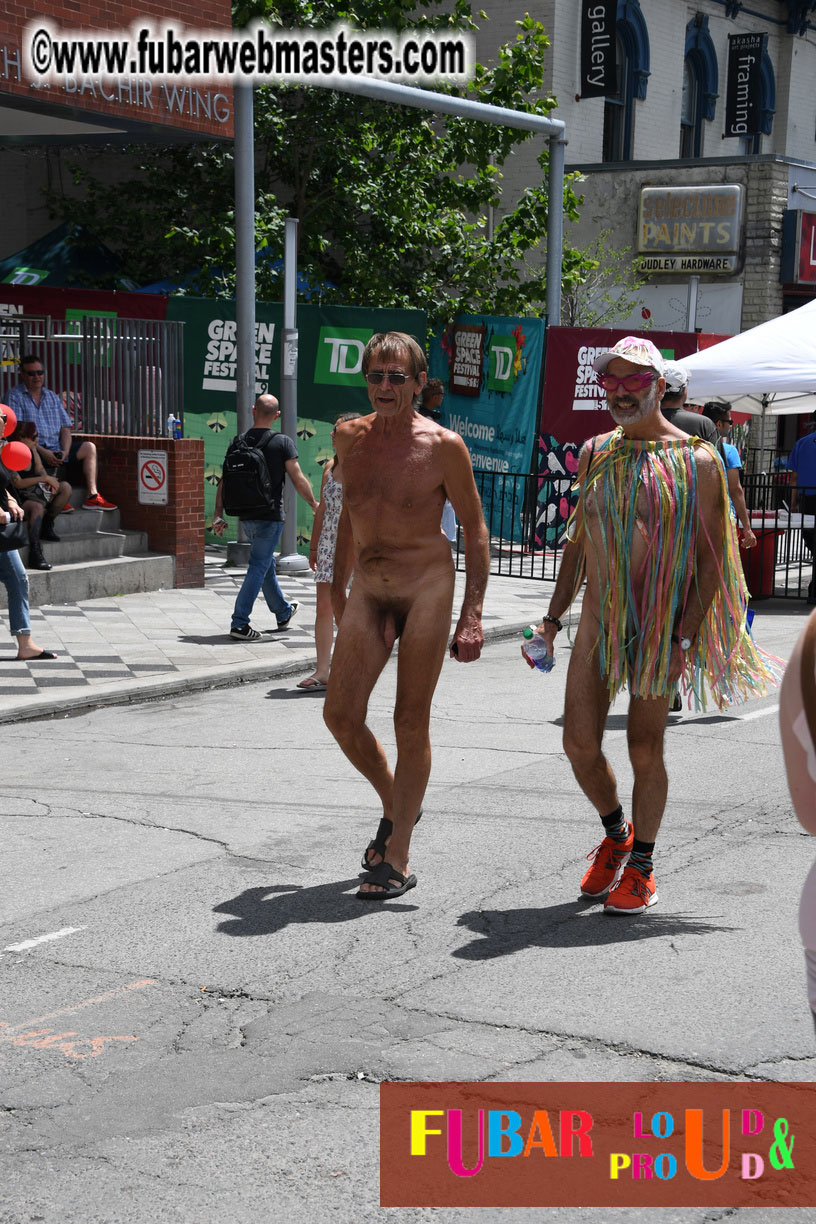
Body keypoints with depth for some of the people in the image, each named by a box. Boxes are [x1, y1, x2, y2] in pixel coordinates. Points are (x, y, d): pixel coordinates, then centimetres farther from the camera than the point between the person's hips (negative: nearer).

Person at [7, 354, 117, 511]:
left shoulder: (52, 396, 20)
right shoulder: (15, 396, 1)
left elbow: (65, 428, 14)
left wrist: (65, 451, -7)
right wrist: (43, 452, -19)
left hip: (56, 449, 6)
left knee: (89, 447, -9)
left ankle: (92, 496, -11)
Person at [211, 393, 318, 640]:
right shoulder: (282, 443, -9)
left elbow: (224, 482, 2)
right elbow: (298, 480, -9)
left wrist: (219, 515, 7)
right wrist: (314, 504, 5)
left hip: (246, 516, 5)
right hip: (270, 516, -5)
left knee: (267, 564, 20)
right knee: (259, 567, -2)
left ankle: (284, 612, 37)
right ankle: (239, 624, -8)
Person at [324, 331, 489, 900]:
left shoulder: (444, 446, -10)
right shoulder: (349, 437, 3)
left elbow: (475, 527, -5)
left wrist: (472, 614, -11)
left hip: (427, 584, -4)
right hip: (367, 588, 5)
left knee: (411, 721, -2)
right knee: (341, 714, -3)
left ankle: (397, 859, 7)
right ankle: (395, 805, 25)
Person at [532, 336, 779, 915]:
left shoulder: (696, 460, -5)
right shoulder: (595, 454, 10)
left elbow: (710, 556, -6)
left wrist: (687, 634, -14)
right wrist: (554, 615, 13)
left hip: (660, 627, -4)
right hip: (598, 622, 4)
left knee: (645, 749, 1)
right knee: (580, 744, 1)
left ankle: (641, 867, 18)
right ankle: (616, 835, 29)